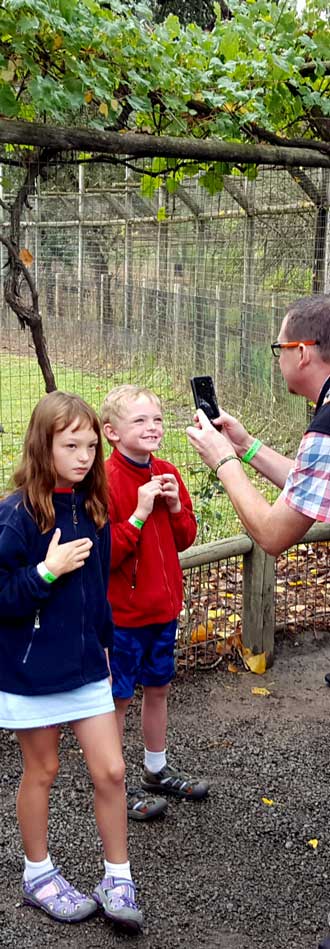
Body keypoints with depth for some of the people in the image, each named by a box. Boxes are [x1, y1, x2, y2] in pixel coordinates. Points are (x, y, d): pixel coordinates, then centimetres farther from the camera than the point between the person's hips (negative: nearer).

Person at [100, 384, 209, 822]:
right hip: (122, 610, -7)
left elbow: (185, 539, 9)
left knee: (158, 687, 20)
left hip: (164, 605, 7)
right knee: (117, 698, 7)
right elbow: (104, 554, -22)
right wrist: (139, 514, -28)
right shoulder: (104, 480, -19)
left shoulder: (168, 474, 3)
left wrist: (176, 507, -9)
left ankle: (157, 770, 38)